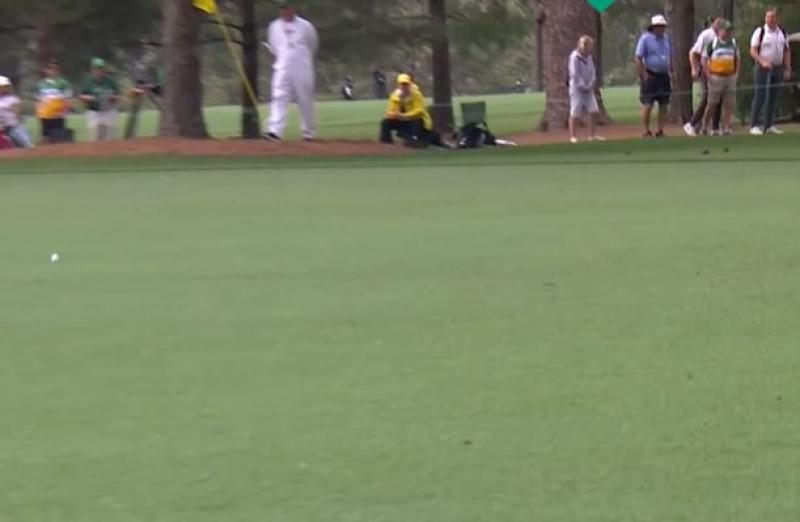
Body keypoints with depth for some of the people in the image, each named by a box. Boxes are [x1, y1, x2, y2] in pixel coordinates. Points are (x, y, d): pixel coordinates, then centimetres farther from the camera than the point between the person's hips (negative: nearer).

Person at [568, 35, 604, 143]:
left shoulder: (589, 57, 9)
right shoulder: (575, 57, -14)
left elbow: (592, 73, 11)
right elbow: (575, 74, -16)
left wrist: (591, 85, -3)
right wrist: (582, 87, -14)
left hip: (588, 89, 7)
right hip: (577, 90, -7)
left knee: (593, 111, 3)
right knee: (575, 114, -4)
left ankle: (592, 135, 10)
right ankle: (572, 136, 2)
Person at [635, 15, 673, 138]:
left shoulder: (666, 38, 11)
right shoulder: (645, 39, -8)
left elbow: (670, 57, 20)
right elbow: (638, 58, -11)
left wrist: (671, 72, 13)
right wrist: (643, 76, -16)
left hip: (664, 76, 6)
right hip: (650, 76, -6)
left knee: (664, 105, 5)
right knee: (648, 105, -4)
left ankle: (660, 131, 12)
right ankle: (647, 132, 2)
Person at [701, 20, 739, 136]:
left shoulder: (733, 44, 10)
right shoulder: (712, 44, -4)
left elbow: (737, 59, 20)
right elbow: (704, 60, -4)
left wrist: (736, 73, 9)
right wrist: (708, 75, -10)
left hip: (730, 77, 4)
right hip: (716, 77, -4)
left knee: (728, 104, 2)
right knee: (712, 104, 1)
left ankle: (725, 128, 6)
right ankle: (705, 127, 12)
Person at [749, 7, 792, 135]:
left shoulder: (782, 33, 10)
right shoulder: (760, 32, -4)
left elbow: (786, 52, 14)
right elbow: (753, 51, -8)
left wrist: (787, 69, 6)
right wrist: (762, 62, -22)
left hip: (778, 68, 5)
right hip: (763, 68, -5)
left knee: (773, 97, 6)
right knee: (760, 97, -7)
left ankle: (769, 125, 12)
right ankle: (754, 125, -4)